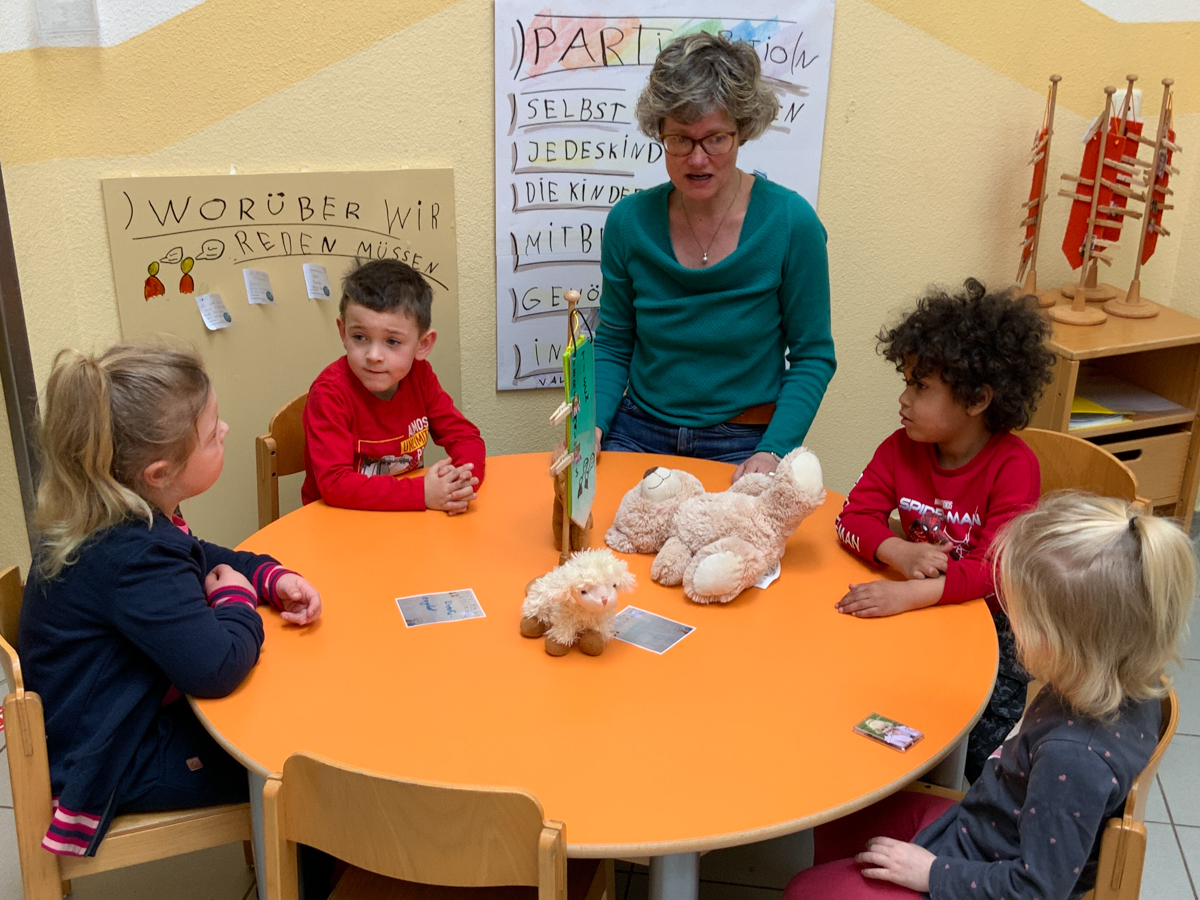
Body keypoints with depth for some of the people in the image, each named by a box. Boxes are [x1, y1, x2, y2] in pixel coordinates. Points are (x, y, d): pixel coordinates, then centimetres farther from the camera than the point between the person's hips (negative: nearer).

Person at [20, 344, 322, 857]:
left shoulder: (103, 518, -4)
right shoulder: (135, 556, -35)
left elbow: (202, 558, 13)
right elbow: (216, 667, -41)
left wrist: (273, 578, -5)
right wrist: (237, 599, -20)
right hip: (116, 764, -10)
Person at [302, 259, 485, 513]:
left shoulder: (420, 376, -5)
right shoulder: (330, 392, -18)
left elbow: (466, 437, -1)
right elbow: (335, 484, -25)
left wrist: (462, 481, -22)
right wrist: (423, 493, -29)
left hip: (407, 521, 4)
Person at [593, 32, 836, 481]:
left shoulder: (791, 222, -9)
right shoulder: (629, 221, -2)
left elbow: (812, 356, -3)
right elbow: (613, 344, 8)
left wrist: (774, 452, -15)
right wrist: (591, 424, -9)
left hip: (742, 445, -2)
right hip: (637, 433, 2)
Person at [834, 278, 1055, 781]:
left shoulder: (1013, 466, -18)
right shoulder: (902, 448, -3)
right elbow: (854, 515, -7)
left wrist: (910, 595, -41)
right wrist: (897, 552, -30)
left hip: (991, 621, -4)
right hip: (919, 613, 4)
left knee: (984, 755, -18)